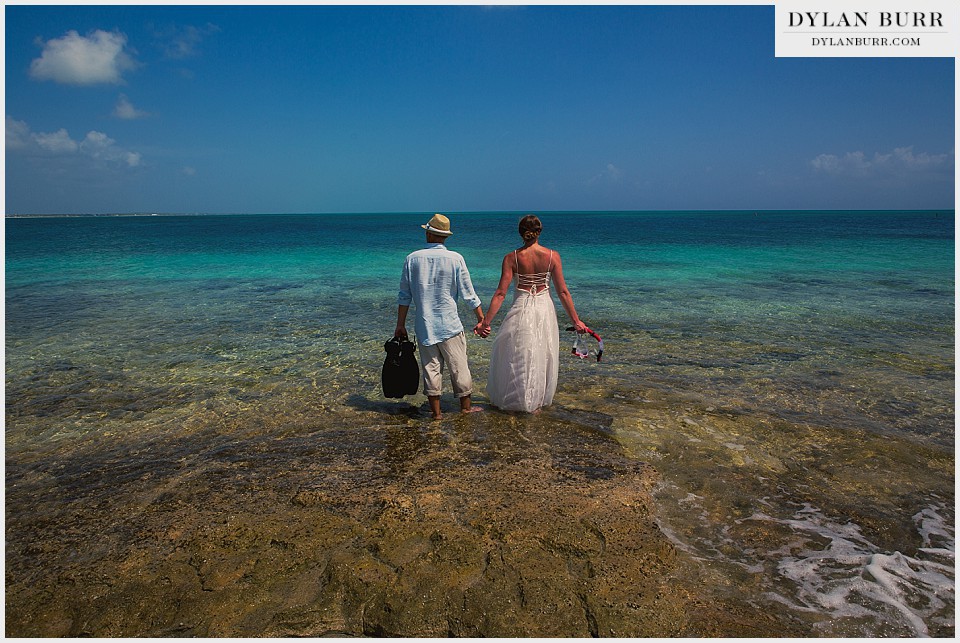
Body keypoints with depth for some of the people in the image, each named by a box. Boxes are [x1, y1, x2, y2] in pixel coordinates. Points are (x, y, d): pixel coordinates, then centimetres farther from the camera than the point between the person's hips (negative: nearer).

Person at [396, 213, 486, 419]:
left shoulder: (413, 258, -1)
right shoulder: (455, 259, -7)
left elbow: (404, 296, 2)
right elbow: (469, 294, -5)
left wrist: (401, 325, 10)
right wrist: (481, 319, 5)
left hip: (424, 325, 2)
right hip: (450, 325, -2)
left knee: (430, 367, 10)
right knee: (459, 367, 10)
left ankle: (436, 411, 16)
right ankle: (465, 406, 23)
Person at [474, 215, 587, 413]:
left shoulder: (512, 258, -7)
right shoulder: (552, 256, -6)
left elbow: (501, 293, -10)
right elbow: (562, 292, -5)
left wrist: (485, 322, -6)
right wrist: (575, 320, 3)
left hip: (521, 309, -1)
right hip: (544, 309, 1)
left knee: (514, 355, 16)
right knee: (542, 357, 16)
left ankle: (511, 398, 30)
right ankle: (537, 402, 29)